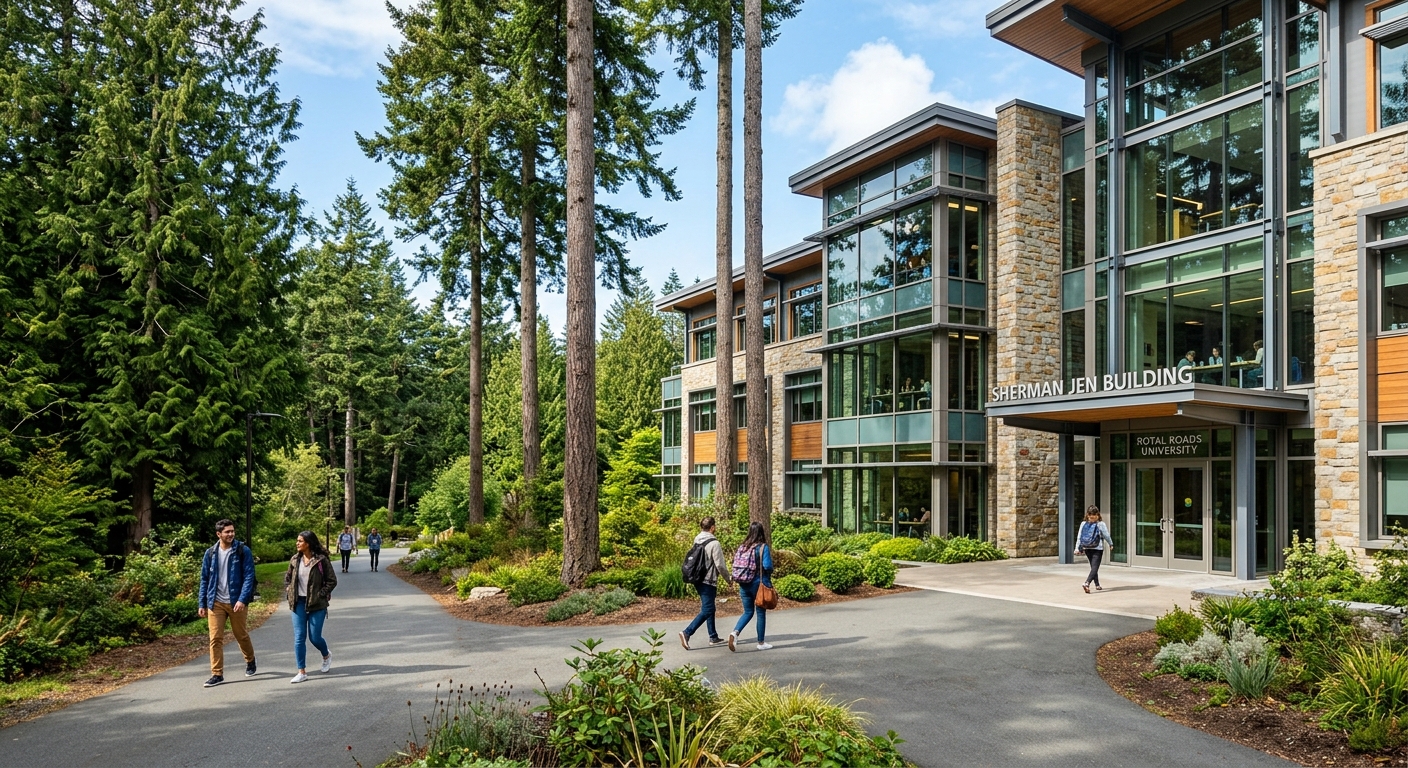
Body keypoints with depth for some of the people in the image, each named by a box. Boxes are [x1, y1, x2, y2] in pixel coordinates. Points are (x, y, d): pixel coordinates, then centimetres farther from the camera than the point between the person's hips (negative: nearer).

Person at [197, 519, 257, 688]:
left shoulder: (243, 551, -6)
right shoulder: (210, 553, 4)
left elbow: (249, 577, -10)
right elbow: (204, 580, 8)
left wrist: (242, 599, -20)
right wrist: (201, 604, 4)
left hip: (236, 602, -2)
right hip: (215, 603, 2)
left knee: (241, 635, 12)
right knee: (215, 638, -2)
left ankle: (250, 661, 36)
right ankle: (217, 674, 6)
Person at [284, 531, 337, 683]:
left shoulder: (321, 560, -11)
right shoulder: (295, 560, 3)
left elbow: (332, 581, -7)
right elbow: (287, 578, 19)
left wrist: (320, 594, -13)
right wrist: (289, 593, 7)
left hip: (316, 604, -4)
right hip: (299, 603, 4)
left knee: (314, 637, 3)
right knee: (299, 638, -1)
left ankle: (326, 656, 34)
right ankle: (302, 672, 6)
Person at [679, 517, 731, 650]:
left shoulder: (697, 542, 8)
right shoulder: (714, 543, -14)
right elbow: (720, 565, -13)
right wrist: (728, 579, 1)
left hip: (698, 580, 8)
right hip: (708, 581, -8)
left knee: (709, 608, 17)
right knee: (707, 610, -5)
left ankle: (713, 637, 22)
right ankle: (687, 633, -16)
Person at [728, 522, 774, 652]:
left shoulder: (742, 547, 2)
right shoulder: (763, 548, -12)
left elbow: (735, 564, 4)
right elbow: (767, 566, -19)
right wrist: (768, 576, 2)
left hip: (743, 584, 4)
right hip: (758, 583, -4)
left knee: (748, 612, 16)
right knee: (761, 613, 10)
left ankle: (735, 632, -6)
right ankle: (761, 643, 19)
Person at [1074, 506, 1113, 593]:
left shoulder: (1083, 524, 0)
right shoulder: (1101, 524, -9)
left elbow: (1079, 537, -1)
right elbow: (1106, 536, -1)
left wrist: (1077, 548, 4)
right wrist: (1111, 544, 17)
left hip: (1087, 549, 4)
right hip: (1098, 549, -4)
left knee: (1093, 567, 20)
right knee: (1095, 567, -8)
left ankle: (1097, 585, 29)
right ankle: (1087, 583, -28)